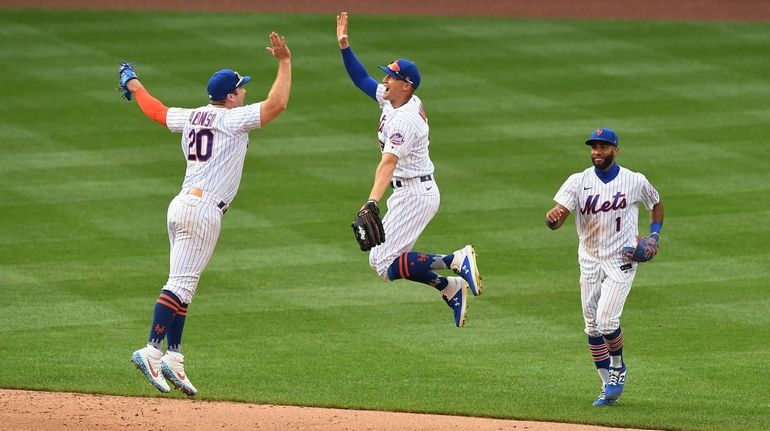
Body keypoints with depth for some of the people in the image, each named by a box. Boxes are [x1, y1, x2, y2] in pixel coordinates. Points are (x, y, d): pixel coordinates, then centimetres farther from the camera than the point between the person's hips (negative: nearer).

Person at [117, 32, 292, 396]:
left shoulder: (191, 118, 14)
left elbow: (157, 111, 31)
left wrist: (133, 85, 48)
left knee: (183, 284, 9)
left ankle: (173, 359, 7)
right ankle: (152, 351, -22)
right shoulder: (233, 119, -6)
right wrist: (284, 62, -5)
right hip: (204, 209, -8)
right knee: (180, 284, -13)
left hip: (181, 205, 8)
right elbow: (277, 104, -13)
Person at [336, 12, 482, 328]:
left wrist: (373, 201, -47)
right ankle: (450, 287, 13)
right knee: (386, 260, 12)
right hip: (413, 192, 10)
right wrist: (345, 46, 5)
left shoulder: (405, 120, -23)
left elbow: (388, 162, -36)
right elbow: (362, 80, 17)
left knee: (384, 263, -14)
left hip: (414, 195, -10)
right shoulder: (390, 100, 6)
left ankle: (456, 261, -17)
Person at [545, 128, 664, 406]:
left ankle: (618, 367, 12)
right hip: (589, 261, 3)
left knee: (606, 321, -16)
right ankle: (609, 386, 18)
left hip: (621, 260, -3)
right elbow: (555, 219, -13)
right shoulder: (578, 182, -3)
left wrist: (654, 235, 0)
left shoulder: (635, 181, -4)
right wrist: (552, 217, -37)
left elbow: (656, 205, 15)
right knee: (592, 327, 6)